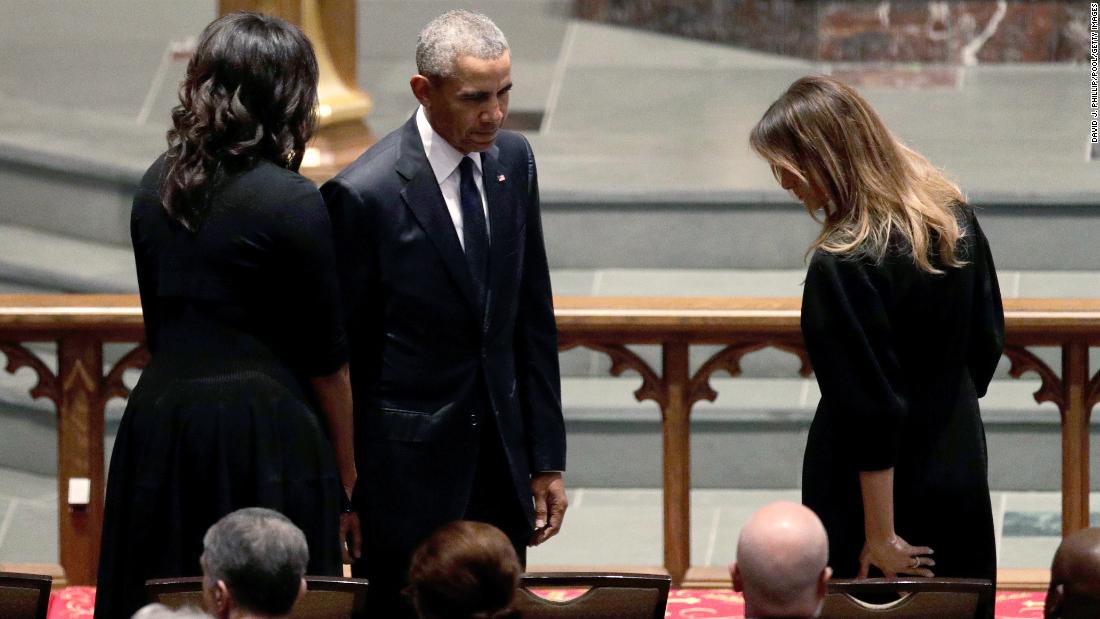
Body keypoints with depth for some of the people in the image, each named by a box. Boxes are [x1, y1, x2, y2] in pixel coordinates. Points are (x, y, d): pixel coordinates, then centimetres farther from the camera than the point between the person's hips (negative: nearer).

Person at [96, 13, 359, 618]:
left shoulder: (157, 185, 8)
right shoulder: (293, 203, -10)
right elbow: (326, 360, -6)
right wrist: (348, 481, 2)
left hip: (157, 418, 6)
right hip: (263, 432, -6)